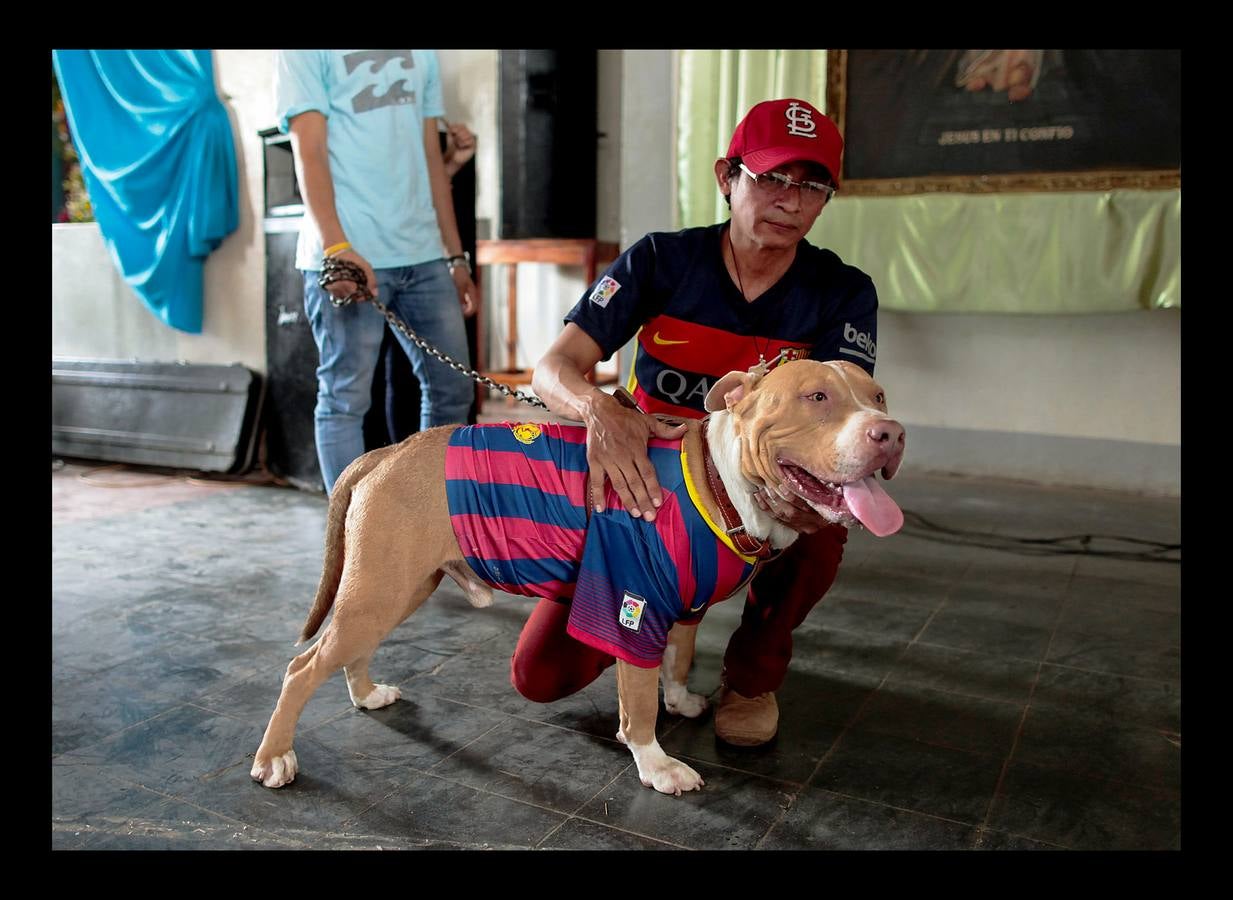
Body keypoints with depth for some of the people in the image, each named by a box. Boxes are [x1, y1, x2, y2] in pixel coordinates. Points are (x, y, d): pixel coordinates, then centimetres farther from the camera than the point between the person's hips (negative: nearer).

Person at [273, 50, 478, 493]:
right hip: (349, 256, -6)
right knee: (345, 399, -3)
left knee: (452, 388, 8)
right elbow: (309, 153, -7)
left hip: (423, 253, 6)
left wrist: (456, 257, 15)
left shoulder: (422, 55, 20)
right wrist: (337, 248, -21)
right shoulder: (305, 56, 2)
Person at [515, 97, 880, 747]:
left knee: (821, 518, -37)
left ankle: (754, 670, -4)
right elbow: (553, 368, -19)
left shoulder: (843, 293, -8)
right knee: (540, 675, -12)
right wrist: (599, 408, -44)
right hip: (644, 486, 0)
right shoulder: (662, 261, -11)